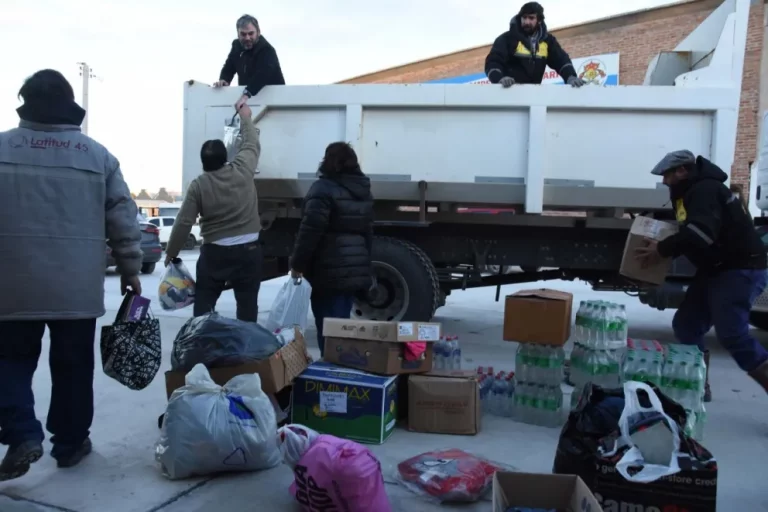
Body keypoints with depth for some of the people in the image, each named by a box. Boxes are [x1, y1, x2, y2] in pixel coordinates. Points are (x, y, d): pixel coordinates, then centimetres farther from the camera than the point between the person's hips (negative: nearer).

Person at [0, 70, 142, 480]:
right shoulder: (98, 155, 2)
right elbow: (124, 221, 2)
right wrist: (130, 270, 11)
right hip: (78, 287, 1)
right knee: (72, 367, 11)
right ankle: (69, 442, 22)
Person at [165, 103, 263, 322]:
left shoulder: (198, 185, -5)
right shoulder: (243, 170, -4)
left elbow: (183, 223, -5)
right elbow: (252, 145, 16)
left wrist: (171, 253, 8)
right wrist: (245, 118, 32)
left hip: (214, 253, -1)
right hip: (248, 250, 1)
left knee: (203, 305, 10)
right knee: (248, 305, 6)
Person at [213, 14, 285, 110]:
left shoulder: (266, 50, -24)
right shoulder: (237, 45, 2)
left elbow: (263, 74, -42)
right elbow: (229, 67, 11)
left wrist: (246, 95, -56)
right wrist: (223, 80, -14)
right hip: (249, 99, 7)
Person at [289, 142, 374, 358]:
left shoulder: (324, 188, -11)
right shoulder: (363, 191, 14)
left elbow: (310, 230, -16)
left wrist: (297, 263, -8)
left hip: (330, 271, -8)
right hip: (356, 271, 8)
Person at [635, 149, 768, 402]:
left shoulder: (705, 190, -18)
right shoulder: (693, 192, 16)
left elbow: (701, 233, -32)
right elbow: (688, 231, 20)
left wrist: (662, 249, -24)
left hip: (741, 269, -10)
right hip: (716, 270, 10)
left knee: (732, 334, -17)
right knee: (686, 325, 6)